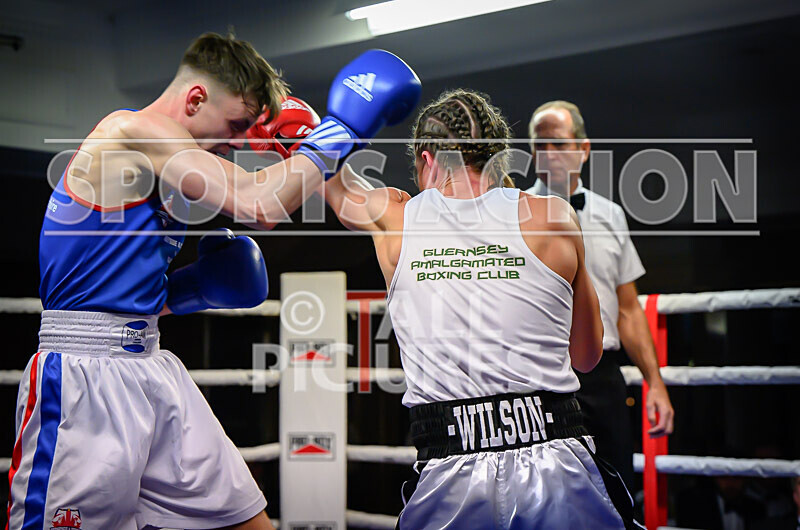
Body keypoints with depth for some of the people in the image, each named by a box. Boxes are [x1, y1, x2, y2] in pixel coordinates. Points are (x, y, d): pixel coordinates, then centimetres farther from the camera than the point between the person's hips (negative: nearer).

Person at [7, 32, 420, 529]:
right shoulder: (130, 130, -11)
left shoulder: (166, 166, 18)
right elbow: (259, 205, -20)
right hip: (84, 372, -9)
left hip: (152, 367, 9)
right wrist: (339, 130, -10)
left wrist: (192, 290, 5)